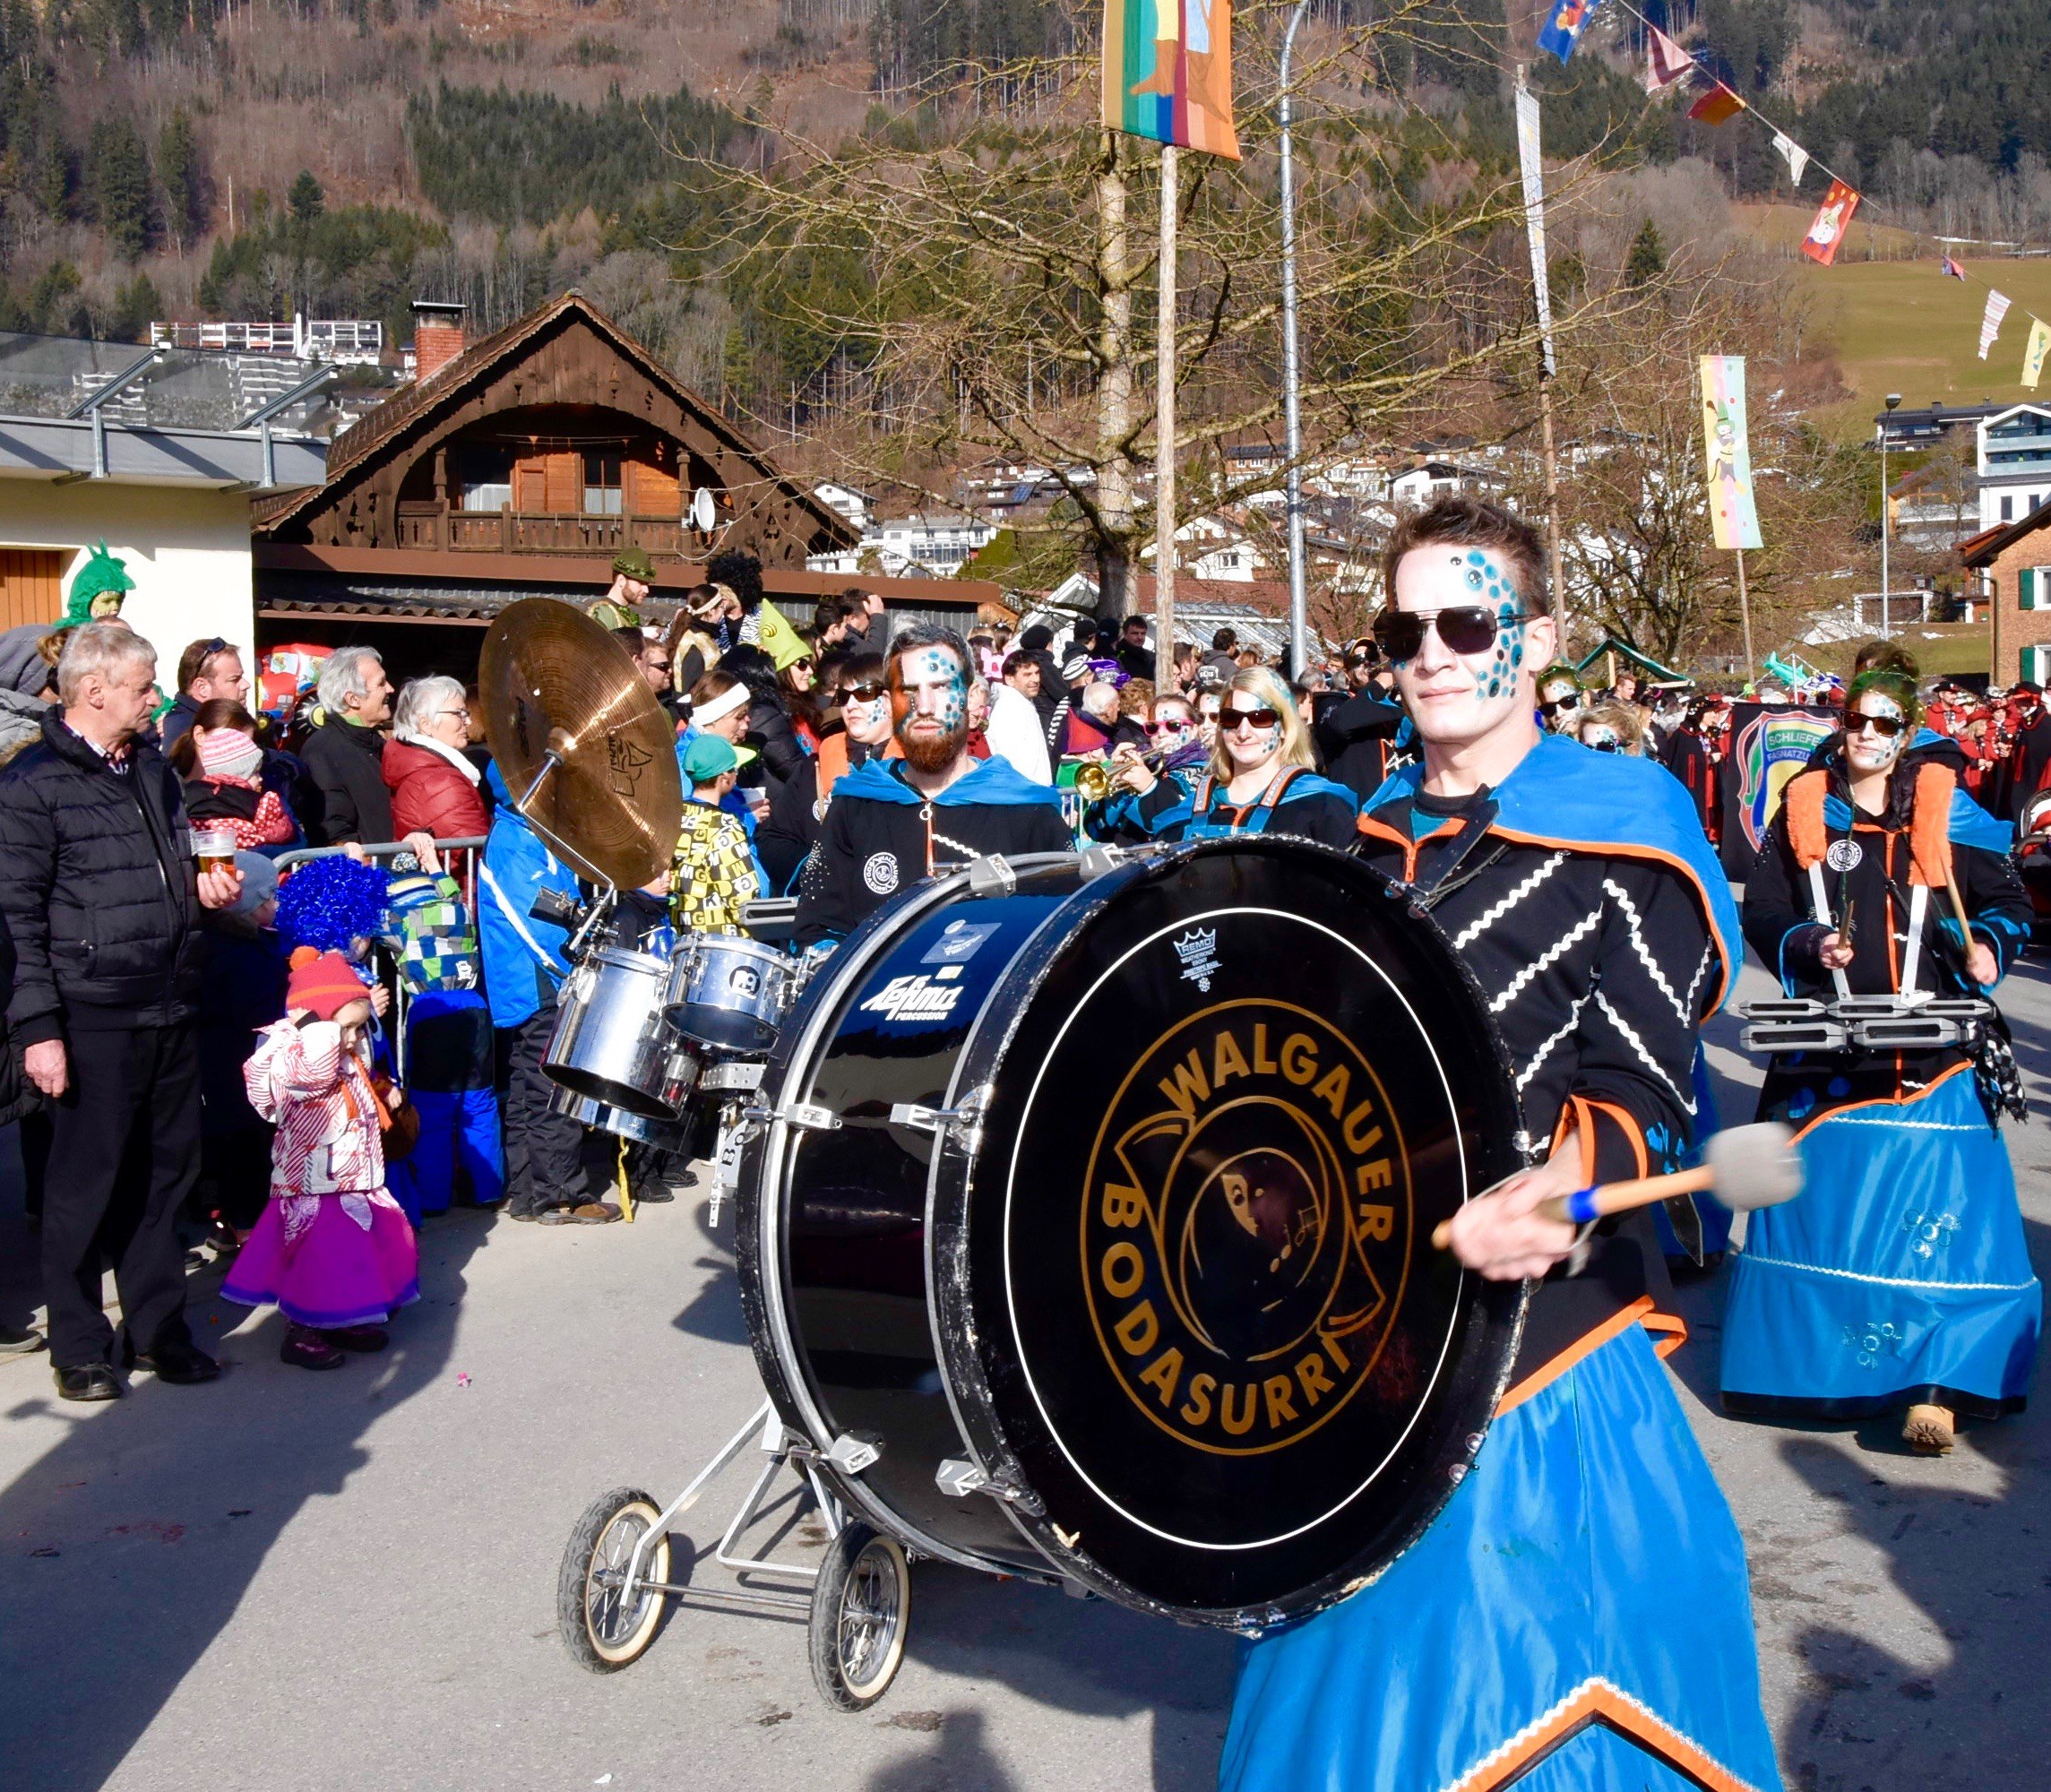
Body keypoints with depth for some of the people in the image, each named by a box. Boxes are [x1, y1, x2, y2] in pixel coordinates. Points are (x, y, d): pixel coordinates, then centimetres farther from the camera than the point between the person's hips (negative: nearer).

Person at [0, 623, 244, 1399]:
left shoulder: (153, 769, 14)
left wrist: (202, 887, 5)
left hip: (169, 1011, 7)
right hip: (93, 1016, -7)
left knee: (166, 1168, 13)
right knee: (87, 1181, 2)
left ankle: (157, 1325, 26)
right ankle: (78, 1346, 16)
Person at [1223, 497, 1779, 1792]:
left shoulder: (1619, 841, -8)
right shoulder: (1380, 840, 12)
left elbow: (1641, 1092, -14)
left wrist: (1565, 1194, -32)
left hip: (1541, 1309, -6)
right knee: (1363, 1662, 15)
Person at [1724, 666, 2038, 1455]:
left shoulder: (1945, 811, 5)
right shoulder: (1803, 811, 8)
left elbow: (2008, 903, 10)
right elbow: (1762, 914, 7)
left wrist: (1986, 946, -10)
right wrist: (1810, 946, -11)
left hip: (1929, 1049, -1)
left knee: (1935, 1209, -8)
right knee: (1814, 1201, 3)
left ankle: (1936, 1384, -7)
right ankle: (1804, 1353, 17)